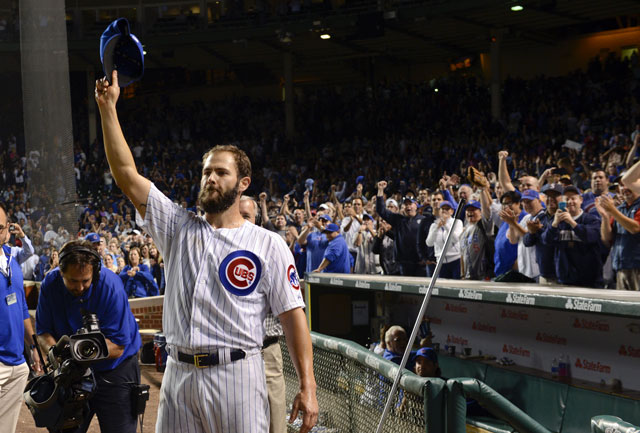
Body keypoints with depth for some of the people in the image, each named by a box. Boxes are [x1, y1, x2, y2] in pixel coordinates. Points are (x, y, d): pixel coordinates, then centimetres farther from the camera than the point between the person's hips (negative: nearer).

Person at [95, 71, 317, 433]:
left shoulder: (269, 245, 1)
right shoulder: (179, 227, 10)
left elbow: (293, 315, -3)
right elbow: (126, 173, 5)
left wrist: (308, 387, -11)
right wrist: (108, 107, -1)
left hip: (237, 375, -3)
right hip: (179, 374, 4)